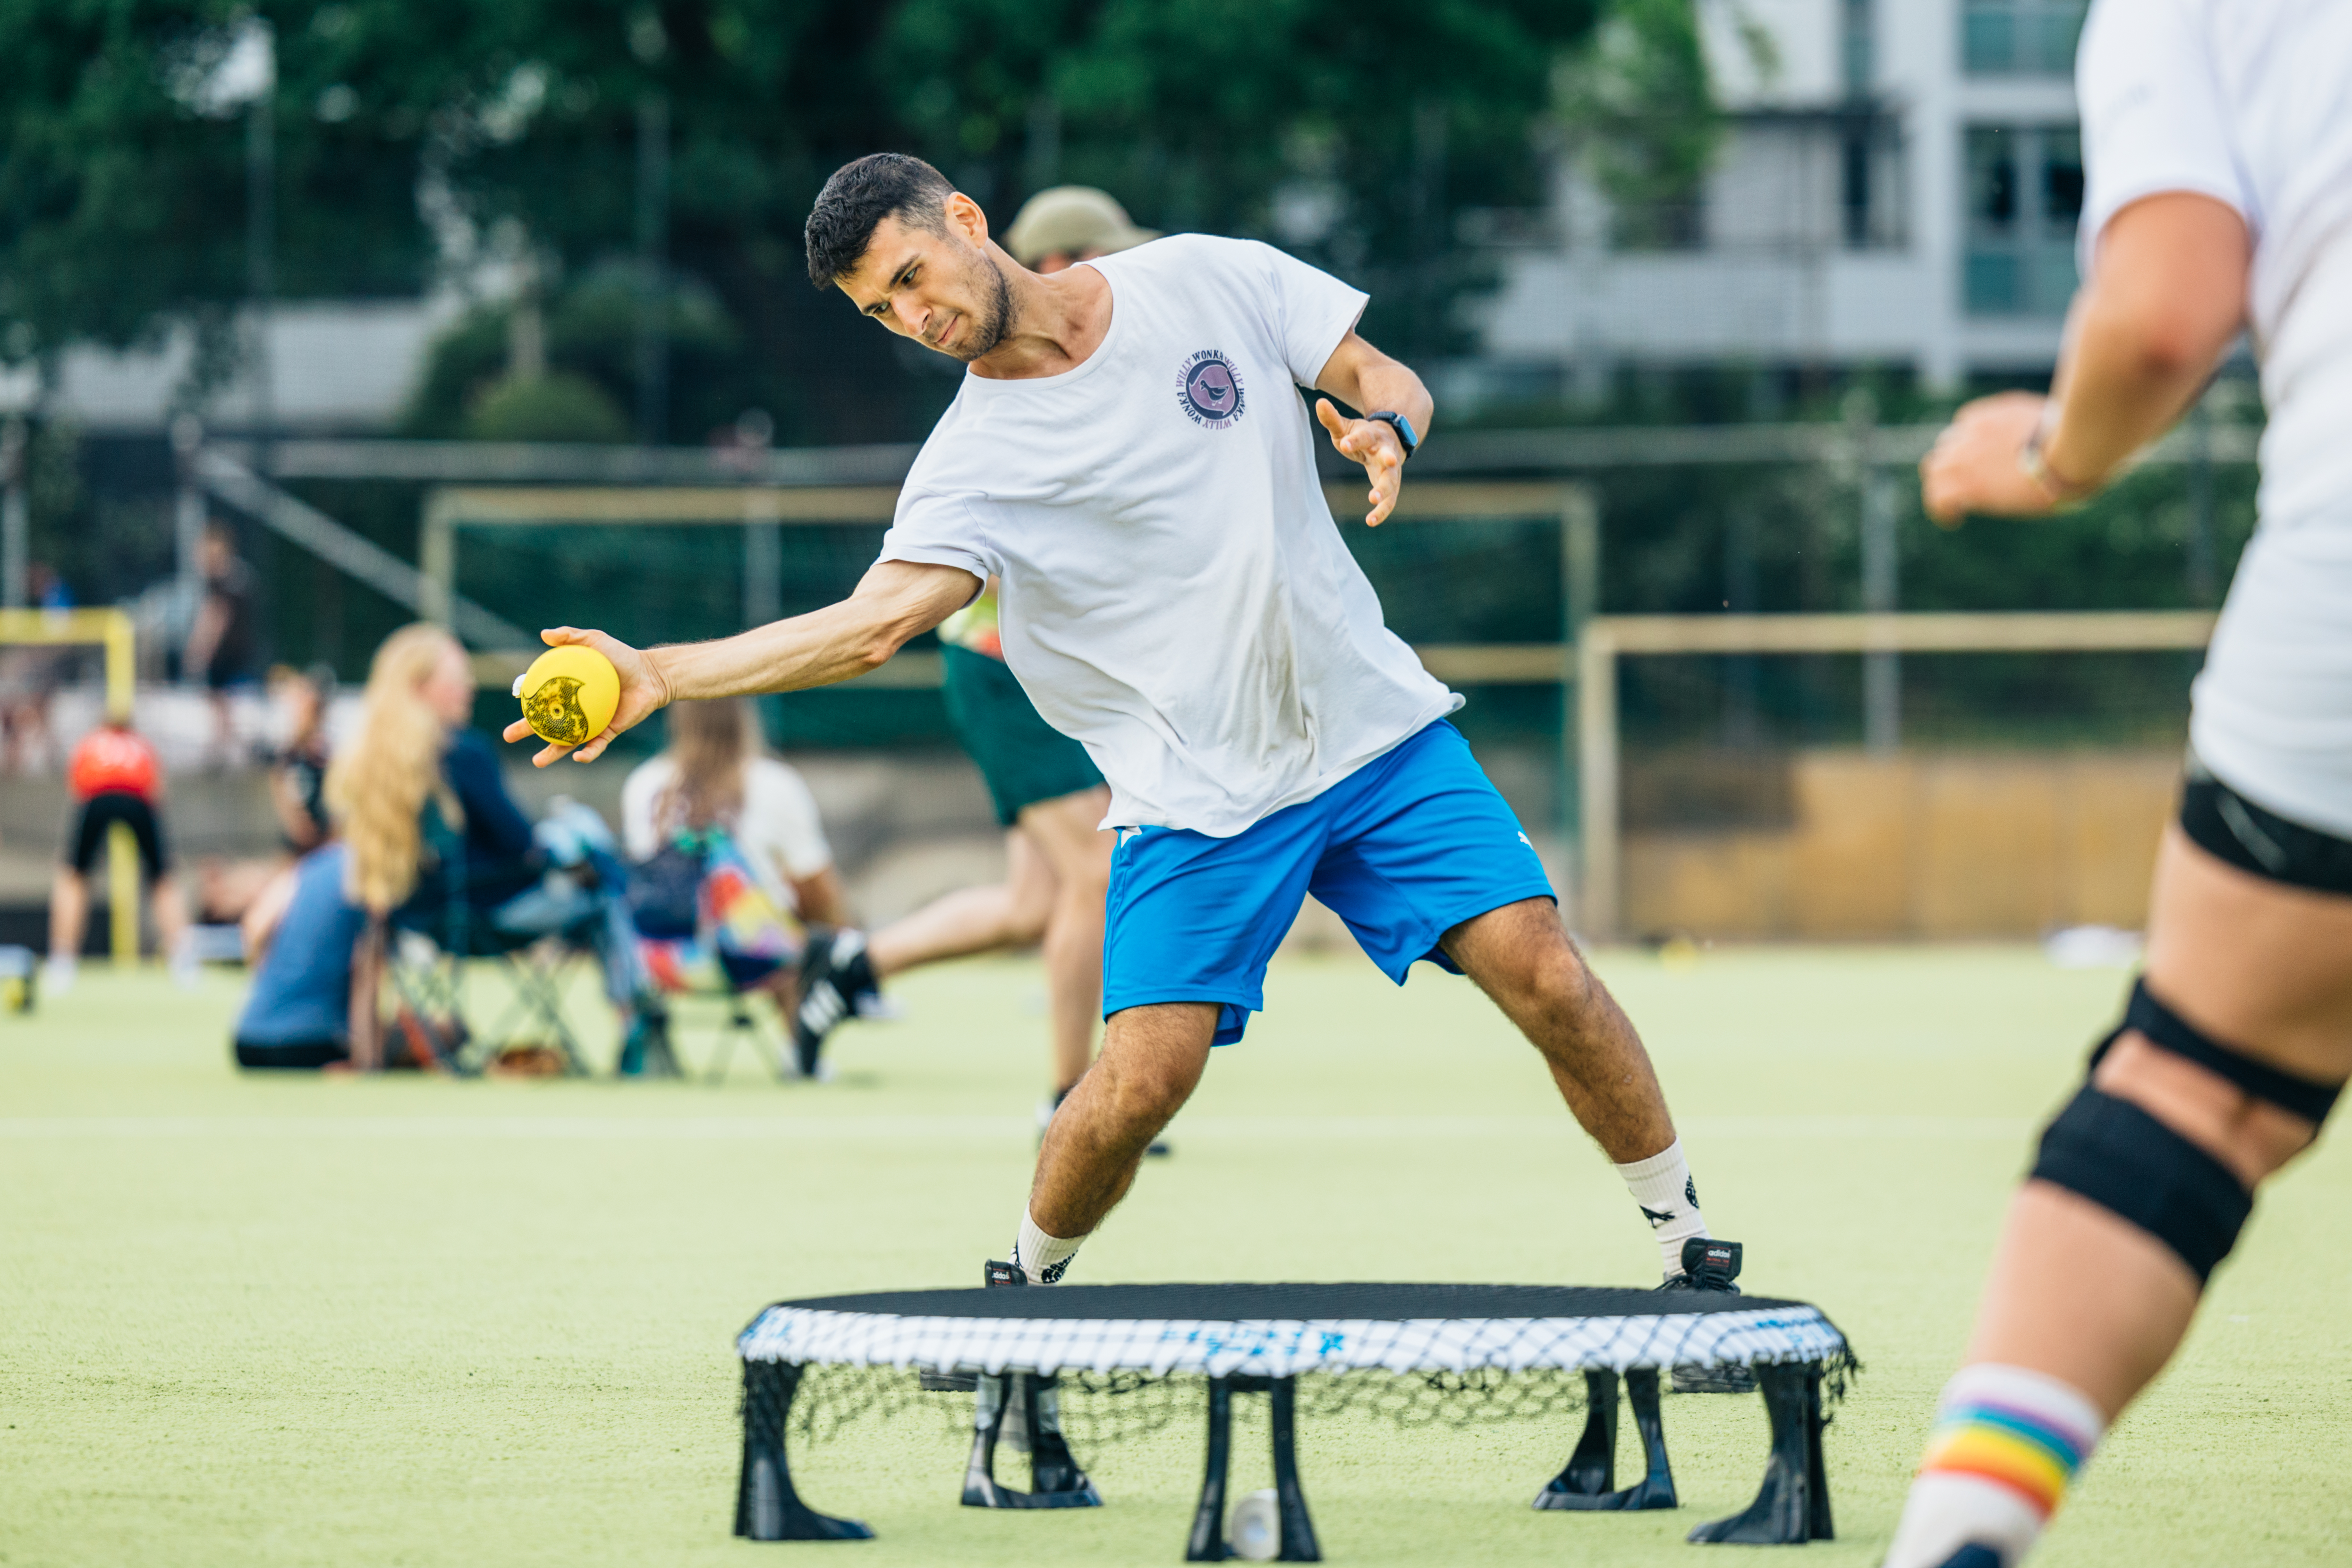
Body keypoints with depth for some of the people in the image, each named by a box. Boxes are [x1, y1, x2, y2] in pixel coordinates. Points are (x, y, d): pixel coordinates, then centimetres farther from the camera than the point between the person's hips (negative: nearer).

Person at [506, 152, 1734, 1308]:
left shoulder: (1210, 279, -1)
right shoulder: (972, 463, -9)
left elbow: (1389, 381, 7)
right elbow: (870, 624, -22)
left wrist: (1385, 429, -18)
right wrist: (660, 677, -34)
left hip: (1377, 733, 2)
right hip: (1194, 801, -2)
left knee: (1544, 977, -10)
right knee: (1140, 1081, -15)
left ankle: (1685, 1241, 10)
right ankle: (1029, 1284, 13)